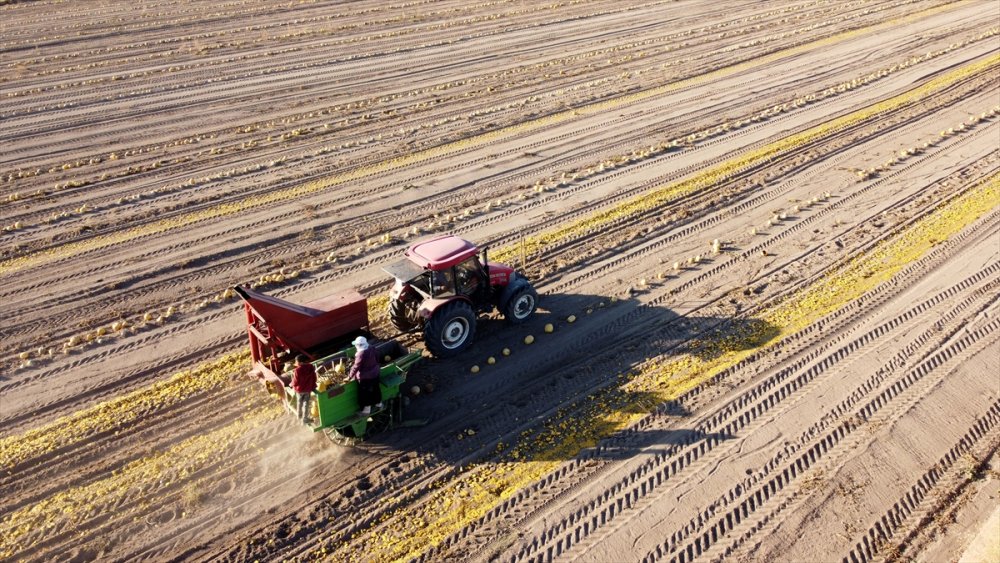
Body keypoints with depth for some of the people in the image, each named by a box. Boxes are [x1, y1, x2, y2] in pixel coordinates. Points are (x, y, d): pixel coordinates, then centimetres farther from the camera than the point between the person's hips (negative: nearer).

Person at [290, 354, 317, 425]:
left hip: (299, 389, -2)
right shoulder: (311, 367, -13)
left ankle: (300, 416, 43)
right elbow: (314, 378, -2)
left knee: (300, 403, 23)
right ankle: (305, 419, 22)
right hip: (308, 389, 2)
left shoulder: (298, 370, -27)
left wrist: (292, 385, 2)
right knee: (306, 404, 14)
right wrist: (313, 386, 12)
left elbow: (295, 382, -20)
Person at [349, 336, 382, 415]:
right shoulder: (371, 349, -7)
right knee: (375, 389, 26)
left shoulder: (361, 354, -31)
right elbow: (377, 359, 7)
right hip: (375, 373, 8)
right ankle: (379, 404, 44)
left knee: (365, 393, 10)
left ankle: (366, 410, 25)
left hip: (365, 377, -8)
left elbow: (356, 367, -26)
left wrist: (350, 377, -17)